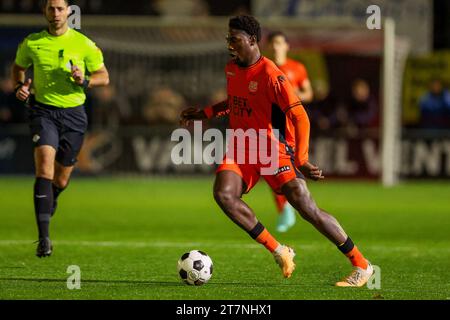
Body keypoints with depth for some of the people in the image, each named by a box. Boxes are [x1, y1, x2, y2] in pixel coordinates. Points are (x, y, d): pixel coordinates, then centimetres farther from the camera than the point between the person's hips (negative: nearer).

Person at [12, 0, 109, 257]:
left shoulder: (84, 44, -2)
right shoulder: (31, 43, 1)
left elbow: (104, 77, 5)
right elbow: (19, 67, 19)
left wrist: (84, 81, -15)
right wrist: (21, 86, -1)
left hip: (73, 113, 1)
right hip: (43, 111, -1)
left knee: (61, 180, 10)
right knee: (45, 167, -22)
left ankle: (50, 200, 50)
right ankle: (44, 237, -25)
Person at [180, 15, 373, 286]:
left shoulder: (270, 75, -18)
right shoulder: (231, 69, 6)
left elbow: (300, 117, -19)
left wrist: (301, 160, -26)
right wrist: (205, 114, 17)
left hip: (273, 149, -6)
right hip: (241, 149, 6)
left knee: (308, 208, -13)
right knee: (223, 194, -21)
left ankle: (362, 266, -1)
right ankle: (279, 252, -9)